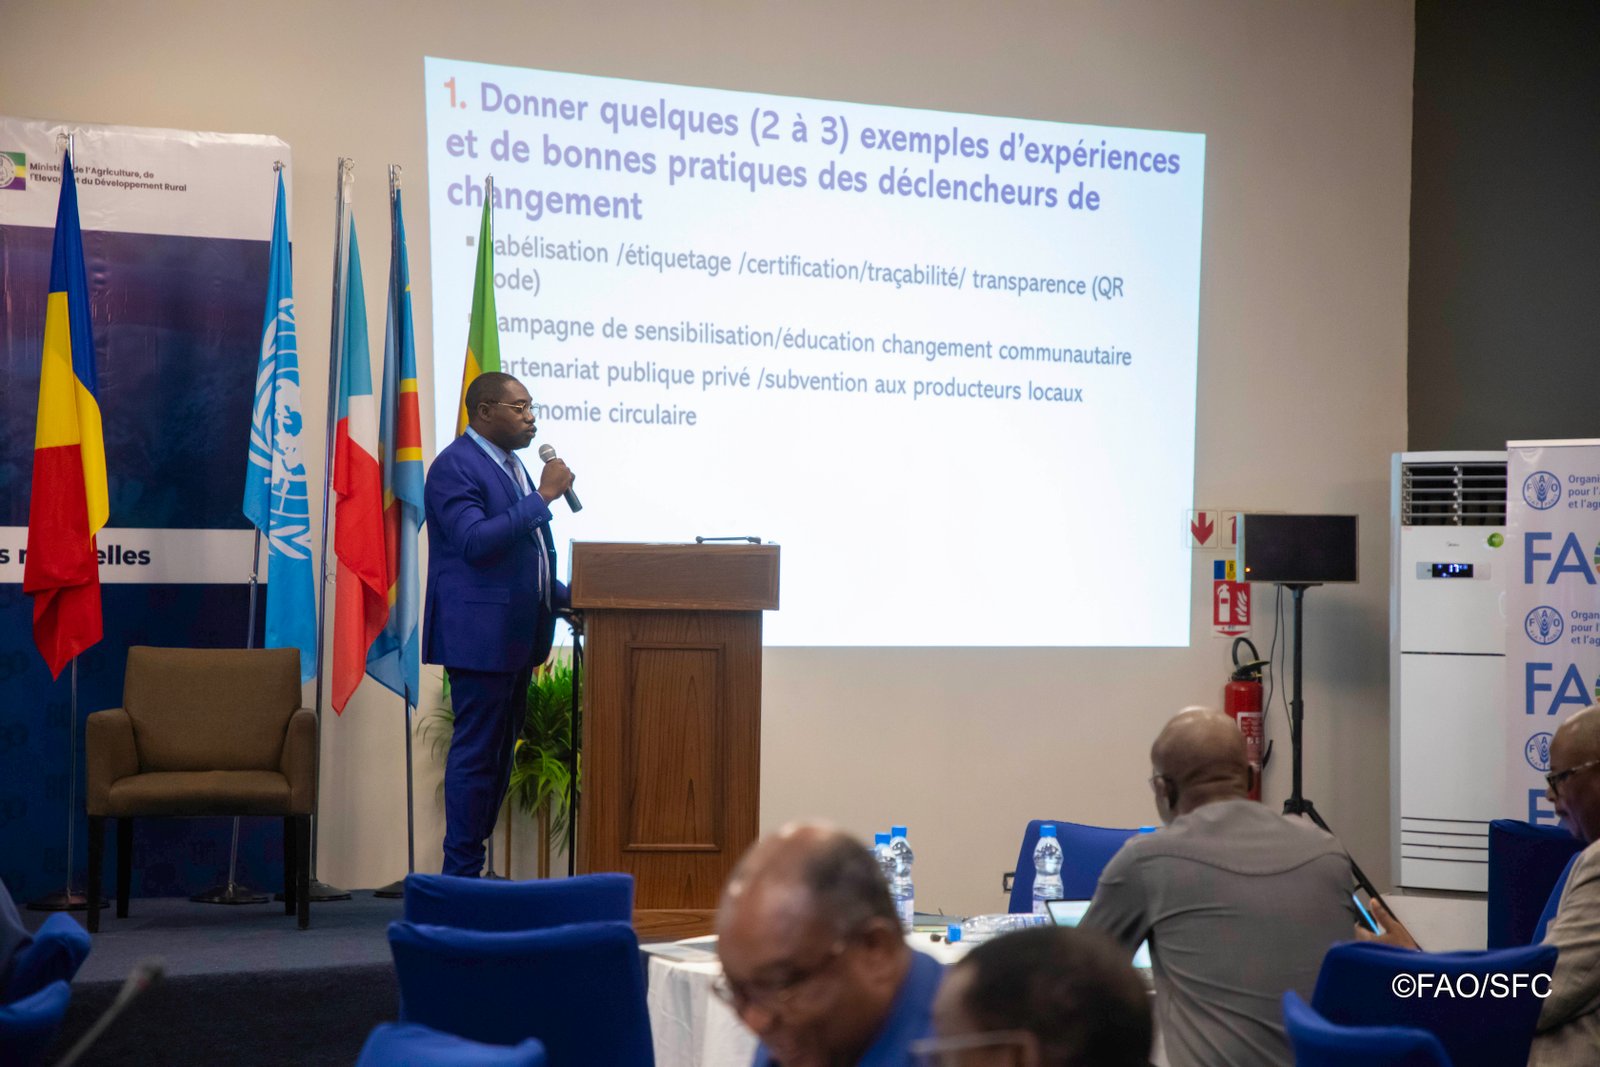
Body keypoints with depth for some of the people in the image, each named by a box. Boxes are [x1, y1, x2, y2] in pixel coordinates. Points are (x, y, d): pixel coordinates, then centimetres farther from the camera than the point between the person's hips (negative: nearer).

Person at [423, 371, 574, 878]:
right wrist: (543, 496, -21)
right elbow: (476, 541, -24)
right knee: (476, 755, -7)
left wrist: (565, 597, 13)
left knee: (498, 757, 11)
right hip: (480, 636, -10)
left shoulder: (511, 465, 19)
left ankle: (468, 869, 17)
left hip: (516, 638, 10)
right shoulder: (454, 467, -11)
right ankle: (461, 876, -2)